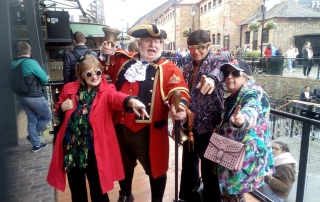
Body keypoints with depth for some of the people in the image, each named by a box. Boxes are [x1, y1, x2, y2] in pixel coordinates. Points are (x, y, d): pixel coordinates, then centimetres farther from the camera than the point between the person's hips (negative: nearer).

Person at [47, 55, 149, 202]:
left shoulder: (106, 90, -6)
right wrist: (62, 108, -6)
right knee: (77, 190, 21)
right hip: (71, 147, 4)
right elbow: (59, 111, 19)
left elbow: (116, 97, -30)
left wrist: (131, 101, -54)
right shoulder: (69, 89, 4)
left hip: (95, 149, -3)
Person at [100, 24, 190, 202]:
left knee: (155, 168, 12)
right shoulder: (123, 60, 7)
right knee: (124, 166, 26)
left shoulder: (168, 69, -6)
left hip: (148, 131, -4)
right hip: (119, 127, 5)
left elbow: (179, 90, -18)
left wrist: (179, 106, -40)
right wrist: (104, 55, -1)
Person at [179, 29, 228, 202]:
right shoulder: (187, 68, 11)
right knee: (188, 165, 19)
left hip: (209, 126, -6)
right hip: (190, 126, 6)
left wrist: (212, 78, -55)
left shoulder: (218, 61, -6)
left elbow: (221, 70, -31)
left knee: (209, 169, 8)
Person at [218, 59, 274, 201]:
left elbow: (250, 113, -42)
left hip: (245, 155, -9)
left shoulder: (253, 94, -17)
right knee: (226, 190, 17)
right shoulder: (233, 97, 10)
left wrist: (241, 120, -61)